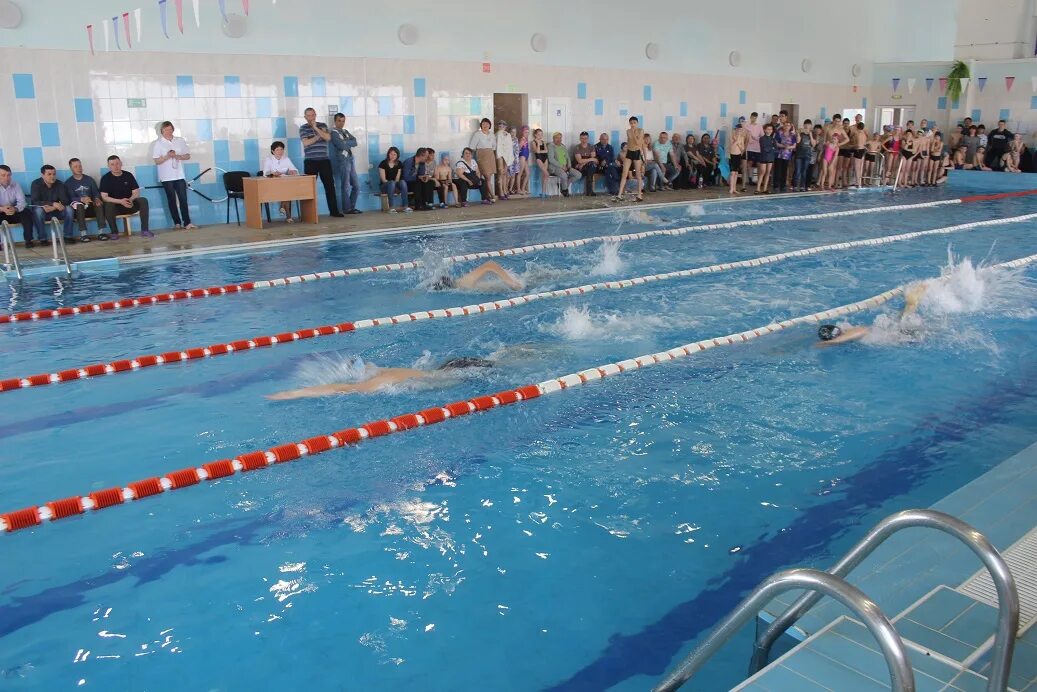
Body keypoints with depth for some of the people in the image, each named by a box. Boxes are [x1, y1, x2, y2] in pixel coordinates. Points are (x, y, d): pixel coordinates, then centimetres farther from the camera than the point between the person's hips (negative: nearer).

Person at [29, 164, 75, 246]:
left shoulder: (59, 184, -4)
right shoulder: (36, 184, -13)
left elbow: (65, 201, -12)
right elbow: (35, 201, -24)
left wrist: (53, 208, -31)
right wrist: (53, 204, -37)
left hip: (55, 212, 3)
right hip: (42, 212, -3)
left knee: (68, 208, -23)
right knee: (38, 210, -35)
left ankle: (68, 236, -19)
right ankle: (42, 238, -30)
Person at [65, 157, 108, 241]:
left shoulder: (89, 179, 13)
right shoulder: (68, 183, 3)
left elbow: (96, 192, 5)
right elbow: (71, 198, -10)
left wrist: (97, 199, -20)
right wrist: (81, 199, -32)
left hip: (90, 206, 2)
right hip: (77, 208, -2)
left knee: (99, 204, -30)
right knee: (79, 205, -37)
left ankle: (101, 232, -35)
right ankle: (83, 234, -41)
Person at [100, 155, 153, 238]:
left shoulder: (128, 175, 2)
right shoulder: (105, 178, -5)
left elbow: (136, 192, 0)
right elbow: (104, 197, -13)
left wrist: (130, 200, -24)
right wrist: (120, 201, -28)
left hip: (129, 204, 2)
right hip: (115, 206, -2)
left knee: (143, 200, -24)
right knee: (108, 205, -36)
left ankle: (144, 230, -24)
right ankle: (114, 232, -23)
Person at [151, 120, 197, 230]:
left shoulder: (180, 141, 7)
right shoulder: (158, 143, 0)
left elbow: (188, 156, 8)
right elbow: (157, 161, -4)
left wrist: (177, 156, -11)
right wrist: (167, 156, -20)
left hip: (179, 175, 2)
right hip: (166, 177, -1)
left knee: (183, 199, -6)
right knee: (172, 200, 2)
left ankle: (187, 223, -8)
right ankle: (177, 223, 6)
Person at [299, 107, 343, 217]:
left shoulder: (322, 125, 12)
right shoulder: (303, 128, 4)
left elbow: (328, 137, -6)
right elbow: (306, 142, -10)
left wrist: (316, 128, -9)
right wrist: (318, 136, -4)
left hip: (324, 160, 2)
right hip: (310, 161, -2)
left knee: (330, 185, 1)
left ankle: (334, 210, 5)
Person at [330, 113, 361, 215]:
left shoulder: (346, 132, 21)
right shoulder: (333, 132, -2)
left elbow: (355, 142, 6)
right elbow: (341, 145, -16)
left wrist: (345, 142, -8)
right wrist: (349, 143, 1)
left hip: (351, 160, 8)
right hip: (342, 161, -8)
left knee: (356, 185, 8)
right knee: (346, 186, -5)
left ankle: (352, 207, 17)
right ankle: (347, 209, 2)